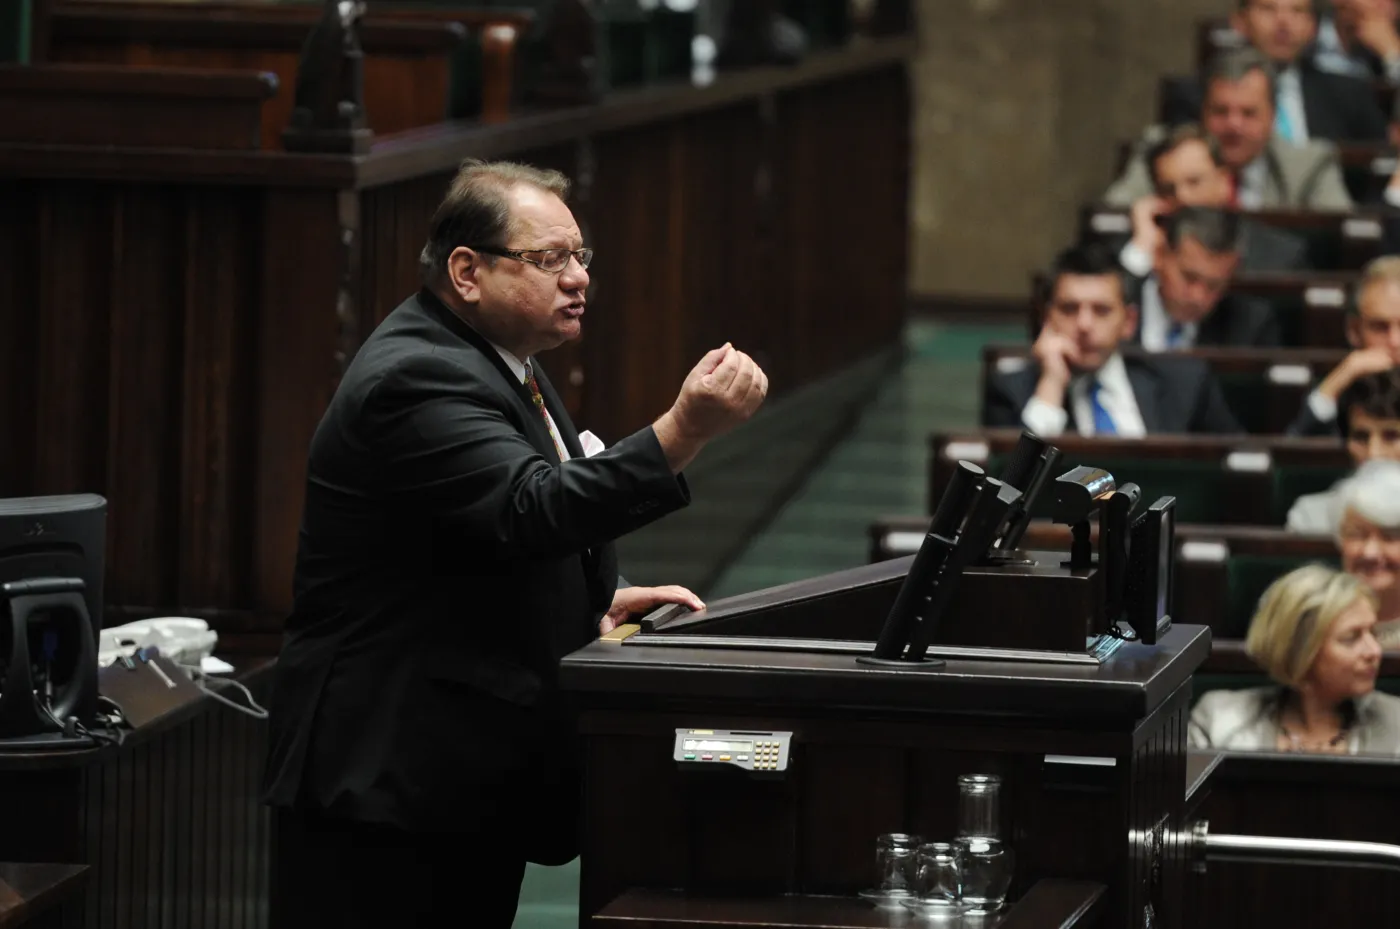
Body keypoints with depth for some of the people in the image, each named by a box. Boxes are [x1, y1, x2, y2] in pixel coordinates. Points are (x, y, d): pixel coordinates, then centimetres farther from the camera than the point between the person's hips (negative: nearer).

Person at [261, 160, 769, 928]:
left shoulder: (496, 360, 14)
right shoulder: (416, 378, -18)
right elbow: (531, 511, -32)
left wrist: (596, 603, 11)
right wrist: (684, 431, -39)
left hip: (482, 774, 10)